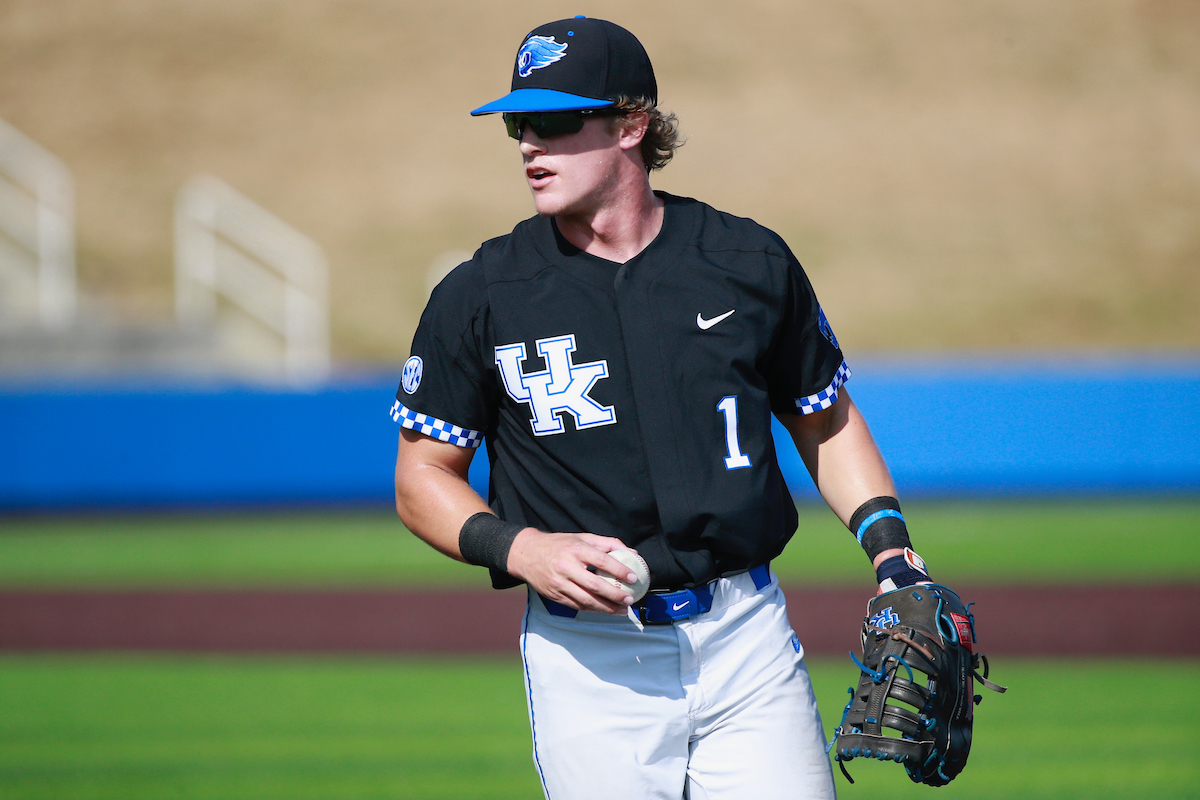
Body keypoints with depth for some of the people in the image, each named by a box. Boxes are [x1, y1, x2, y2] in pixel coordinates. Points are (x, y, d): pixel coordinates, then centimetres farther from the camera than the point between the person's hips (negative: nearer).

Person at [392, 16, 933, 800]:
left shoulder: (751, 264, 4)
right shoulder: (481, 297, -1)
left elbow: (827, 422, 16)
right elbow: (423, 477, 5)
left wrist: (890, 549, 2)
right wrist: (520, 550, -13)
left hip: (747, 643, 1)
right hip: (586, 659, -1)